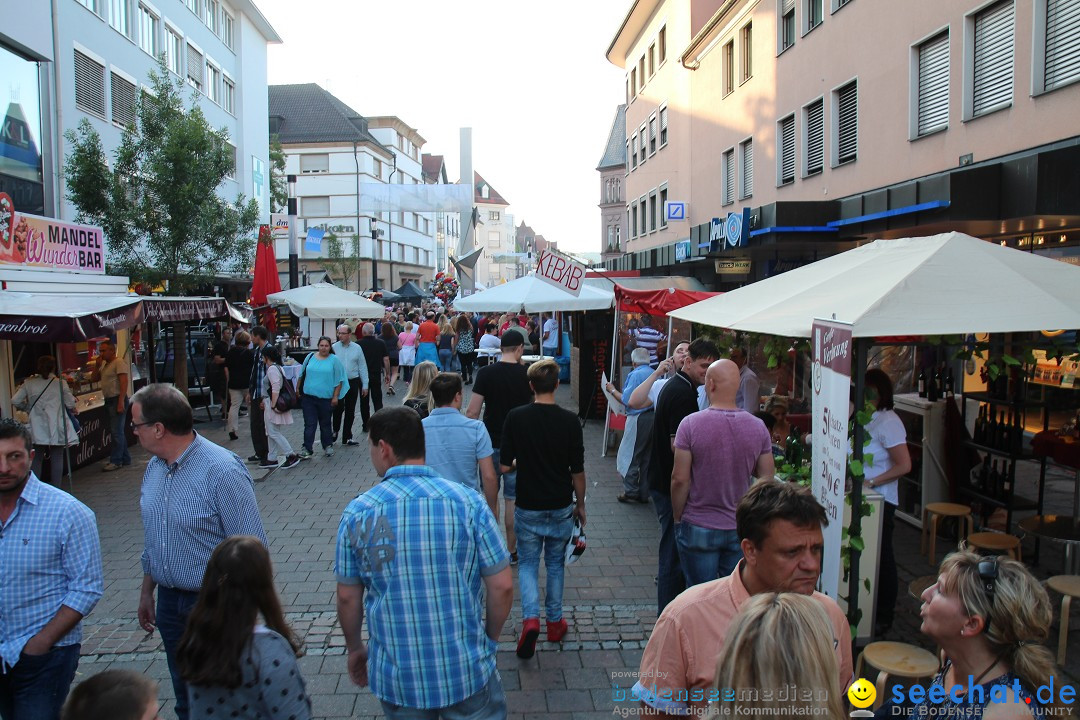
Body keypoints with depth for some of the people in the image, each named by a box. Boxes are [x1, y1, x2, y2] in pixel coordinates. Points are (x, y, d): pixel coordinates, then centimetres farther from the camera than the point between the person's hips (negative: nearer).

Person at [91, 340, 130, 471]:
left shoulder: (119, 362, -11)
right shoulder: (104, 364, 18)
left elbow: (124, 382, -19)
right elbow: (93, 378, 19)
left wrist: (121, 402, -25)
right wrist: (97, 366, 4)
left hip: (117, 400, -9)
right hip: (109, 400, 9)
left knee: (117, 431, -8)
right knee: (119, 431, 13)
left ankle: (116, 461, -6)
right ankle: (125, 459, 20)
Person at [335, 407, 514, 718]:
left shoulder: (357, 513, -10)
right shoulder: (468, 502, -13)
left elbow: (347, 597, -1)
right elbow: (502, 586, -9)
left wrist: (355, 648, 17)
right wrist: (491, 638, 9)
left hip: (396, 676, 2)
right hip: (467, 671, -1)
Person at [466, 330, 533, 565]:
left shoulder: (486, 373, -8)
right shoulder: (527, 375, -6)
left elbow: (473, 412, -9)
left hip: (490, 443, 0)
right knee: (512, 499, 8)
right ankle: (512, 550, 16)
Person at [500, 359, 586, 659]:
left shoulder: (516, 417, -11)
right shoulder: (570, 421, -11)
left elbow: (504, 465, -8)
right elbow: (577, 471, -6)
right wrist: (580, 505, 9)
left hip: (528, 507, -1)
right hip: (561, 507, 1)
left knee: (528, 564, 13)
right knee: (555, 564, 19)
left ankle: (530, 617, -6)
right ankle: (555, 622, 28)